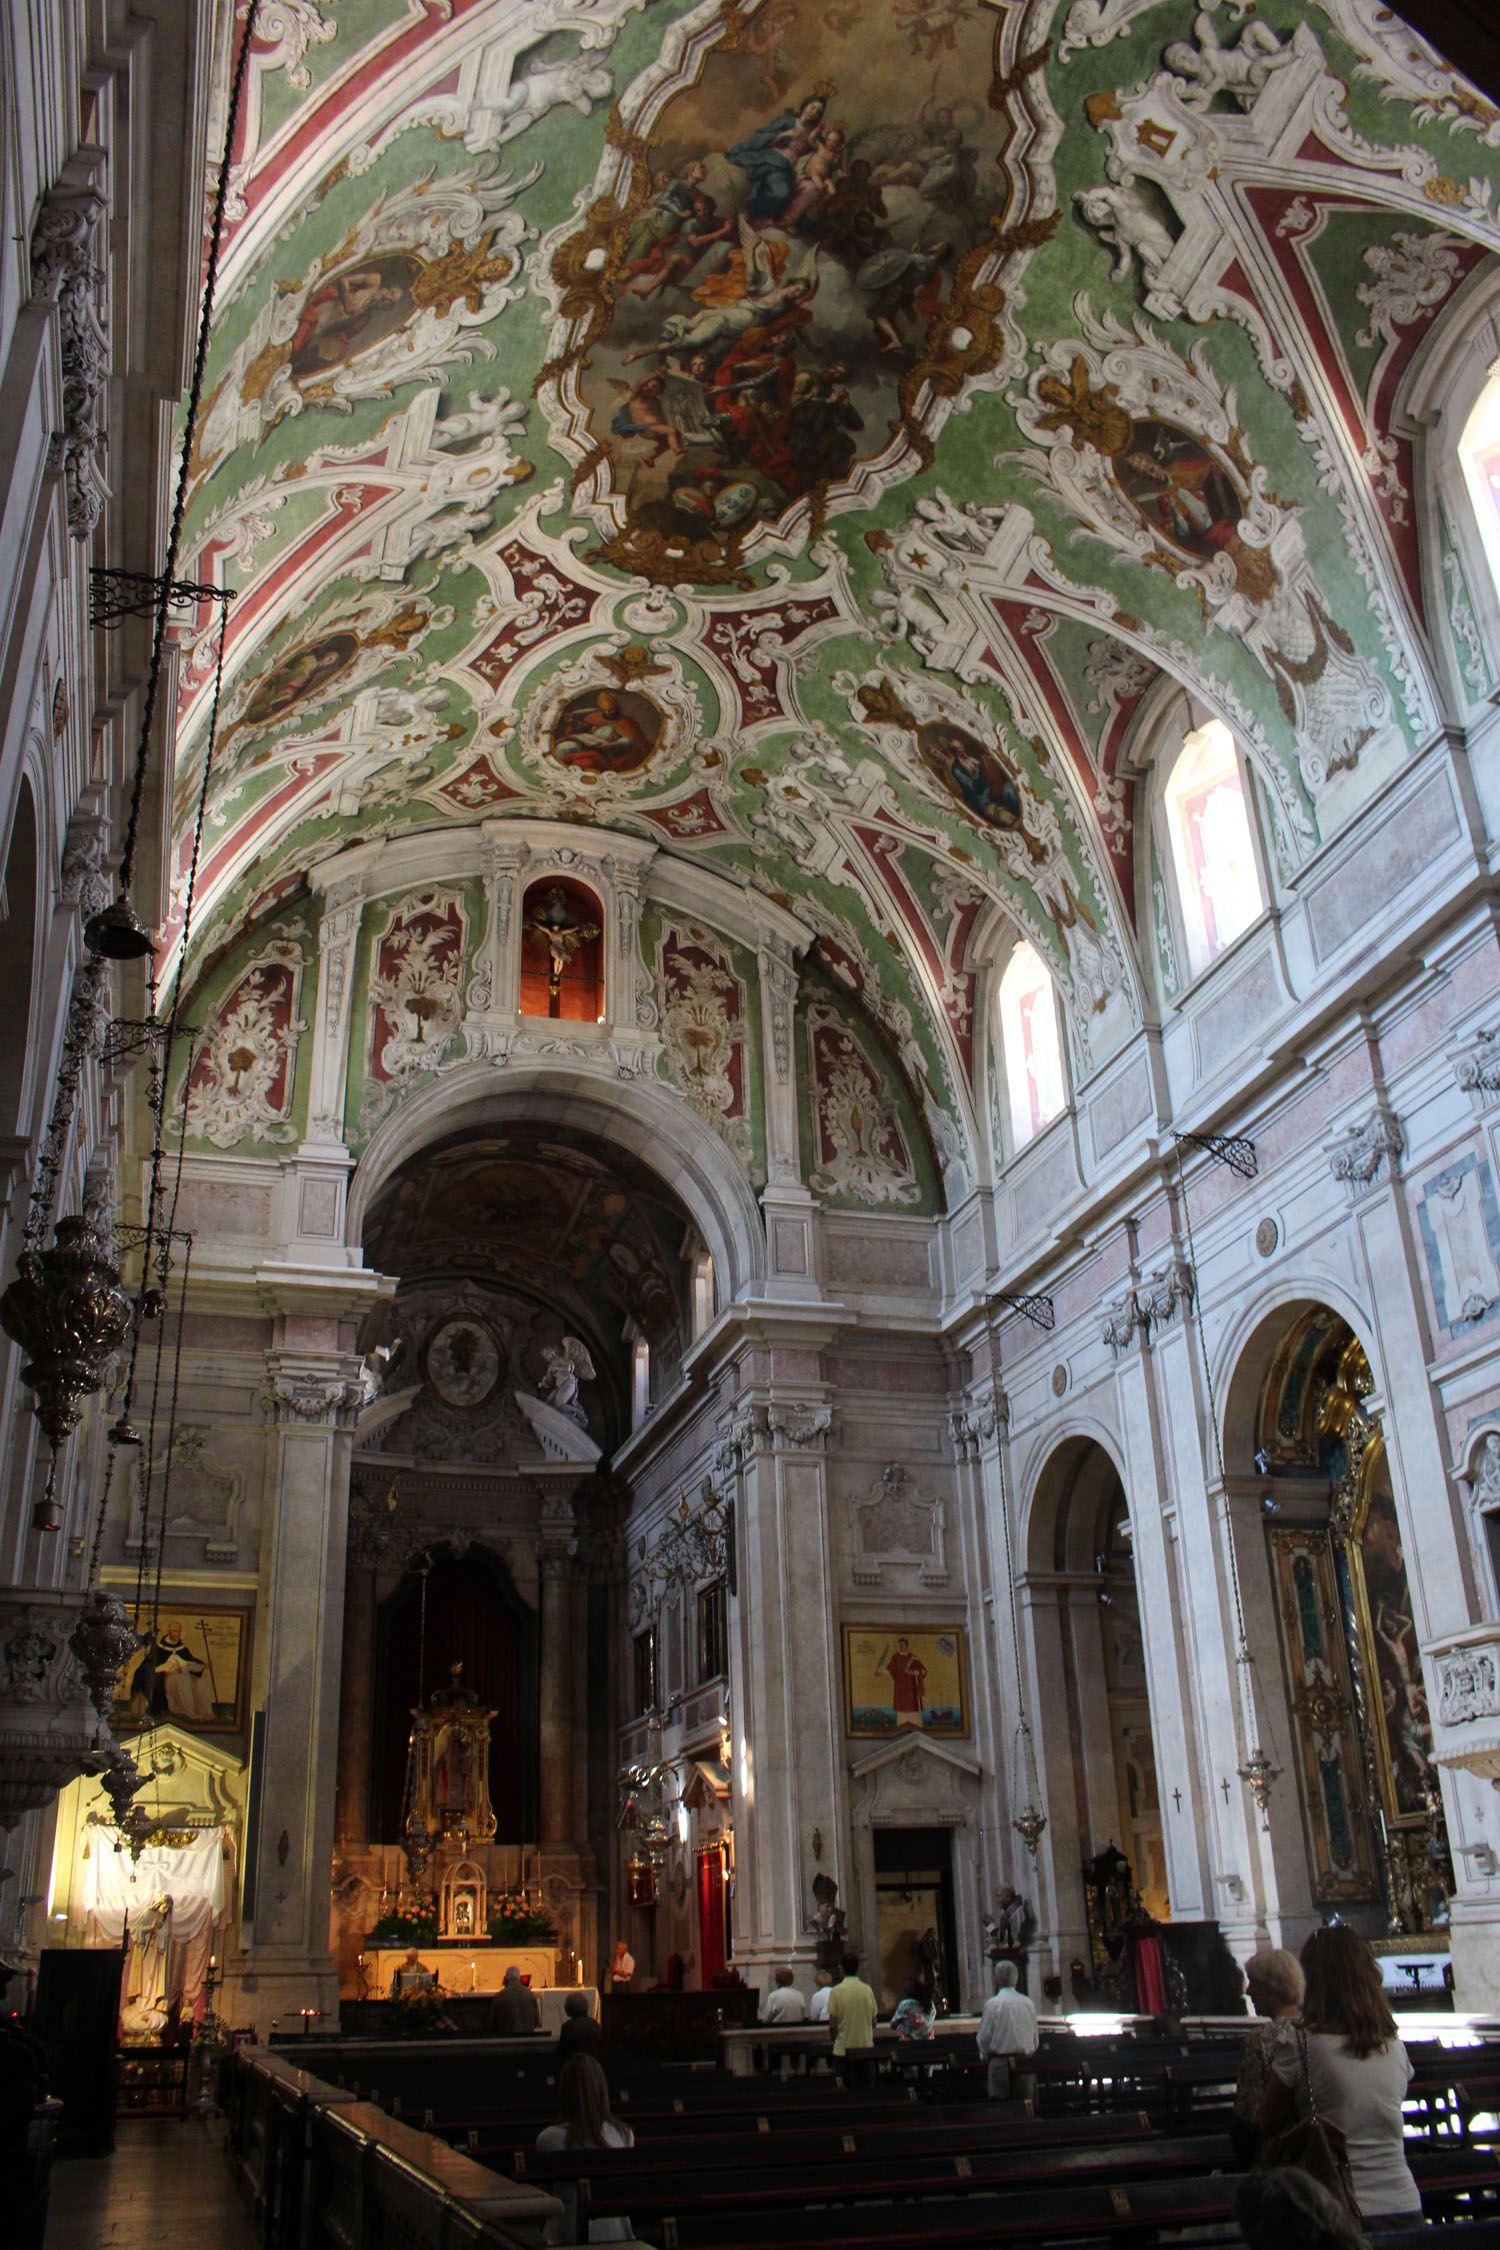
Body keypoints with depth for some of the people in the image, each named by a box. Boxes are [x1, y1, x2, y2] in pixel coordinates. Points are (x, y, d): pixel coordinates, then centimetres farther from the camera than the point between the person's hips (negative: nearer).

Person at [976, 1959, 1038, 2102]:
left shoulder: (993, 2003, -8)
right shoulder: (1028, 2003, 4)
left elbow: (984, 2037, -5)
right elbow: (1035, 2037, 11)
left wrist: (984, 2056, 13)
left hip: (1001, 2062, -4)